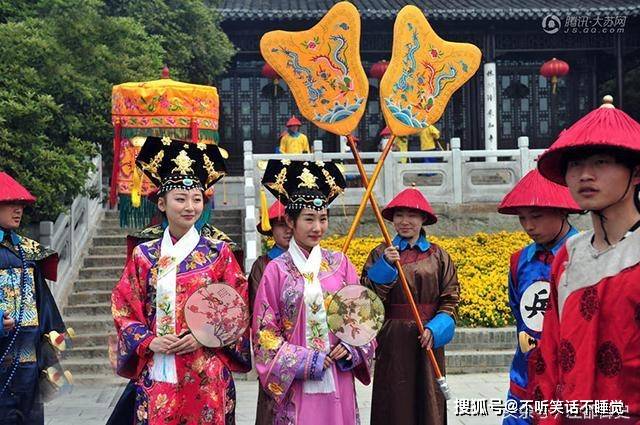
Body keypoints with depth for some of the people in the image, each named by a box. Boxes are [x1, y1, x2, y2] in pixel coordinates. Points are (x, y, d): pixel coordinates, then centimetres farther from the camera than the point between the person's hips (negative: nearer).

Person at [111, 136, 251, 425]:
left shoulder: (217, 253, 2)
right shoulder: (144, 255, 6)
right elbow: (125, 309, 6)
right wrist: (149, 342, -9)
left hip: (207, 377, -1)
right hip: (156, 375, 1)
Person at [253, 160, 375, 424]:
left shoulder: (340, 263, 4)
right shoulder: (276, 270, -4)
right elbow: (266, 331, -3)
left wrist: (351, 348, -6)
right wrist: (305, 362, -9)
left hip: (338, 380, 3)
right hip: (296, 382, -2)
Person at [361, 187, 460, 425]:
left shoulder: (438, 256, 6)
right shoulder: (381, 254, 3)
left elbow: (450, 298, 3)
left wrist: (435, 328, -10)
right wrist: (385, 266, -17)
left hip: (428, 340, 1)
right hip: (392, 340, -1)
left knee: (428, 400, 7)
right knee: (394, 402, 4)